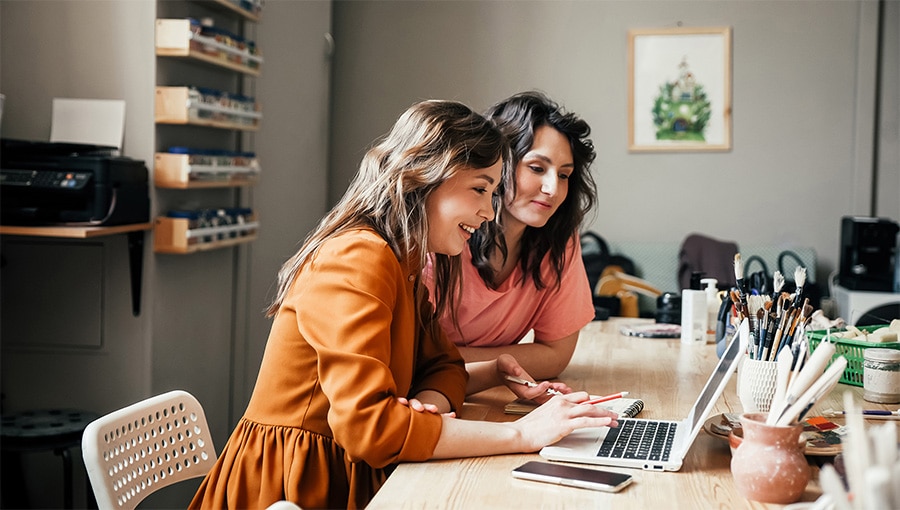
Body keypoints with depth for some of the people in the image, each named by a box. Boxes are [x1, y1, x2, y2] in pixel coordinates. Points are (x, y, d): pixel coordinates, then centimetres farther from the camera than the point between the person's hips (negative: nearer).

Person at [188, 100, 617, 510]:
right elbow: (368, 425, -27)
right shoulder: (356, 259, -19)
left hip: (348, 475, 8)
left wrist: (427, 405, -14)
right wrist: (521, 434, -24)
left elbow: (444, 366, 11)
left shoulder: (404, 267, 10)